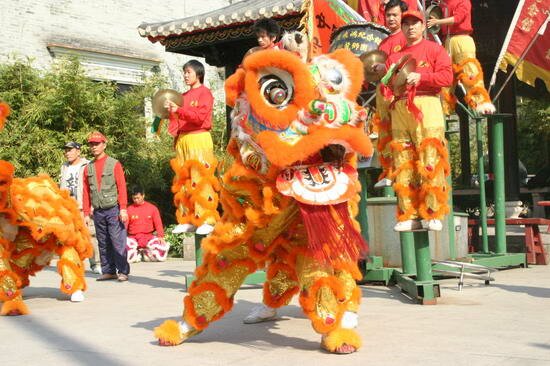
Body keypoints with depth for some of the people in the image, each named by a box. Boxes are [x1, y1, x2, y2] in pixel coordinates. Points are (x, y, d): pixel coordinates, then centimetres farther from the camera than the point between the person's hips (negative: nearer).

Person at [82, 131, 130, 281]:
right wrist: (86, 213, 7)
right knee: (103, 243, 7)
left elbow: (122, 187, -5)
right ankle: (108, 271, 14)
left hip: (113, 210, -4)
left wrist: (123, 209, -12)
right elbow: (86, 192, 12)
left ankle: (123, 272, -2)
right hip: (98, 212, 4)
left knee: (118, 241, -7)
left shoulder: (114, 164, 0)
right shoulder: (88, 168, 12)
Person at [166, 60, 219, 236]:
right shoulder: (183, 96, 20)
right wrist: (171, 111, -1)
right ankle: (187, 220, 7)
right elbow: (179, 119, 16)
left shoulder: (204, 92, 1)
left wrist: (179, 110, -19)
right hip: (182, 140, 7)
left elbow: (199, 116, -12)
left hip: (199, 139, -7)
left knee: (201, 181, -10)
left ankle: (206, 221, -10)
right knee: (183, 181, 4)